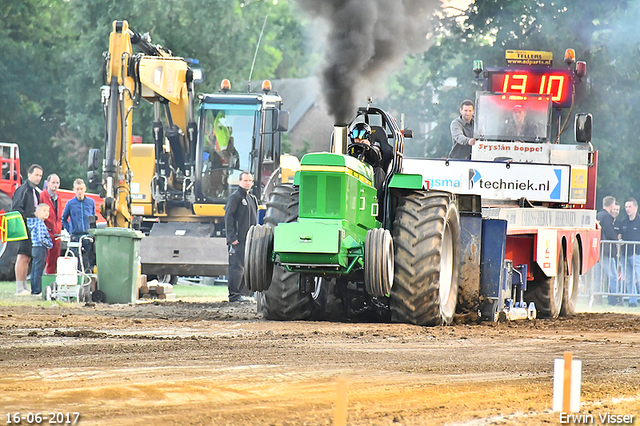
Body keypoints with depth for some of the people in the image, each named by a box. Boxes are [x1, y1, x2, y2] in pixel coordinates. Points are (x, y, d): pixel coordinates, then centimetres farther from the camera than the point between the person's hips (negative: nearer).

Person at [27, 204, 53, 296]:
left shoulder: (34, 223, 15)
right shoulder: (40, 223, -15)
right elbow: (41, 238, -22)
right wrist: (50, 244, -8)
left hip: (34, 249, 10)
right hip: (41, 248, -10)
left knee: (34, 270, 13)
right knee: (38, 270, -7)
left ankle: (34, 290, 18)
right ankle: (37, 290, -7)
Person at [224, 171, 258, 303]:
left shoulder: (252, 198, 20)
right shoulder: (235, 197, -6)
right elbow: (228, 217, -12)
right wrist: (232, 237, -18)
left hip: (249, 240, 9)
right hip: (238, 240, -9)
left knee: (246, 267, 10)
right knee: (237, 266, -10)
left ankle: (240, 293, 16)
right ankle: (234, 295, -10)